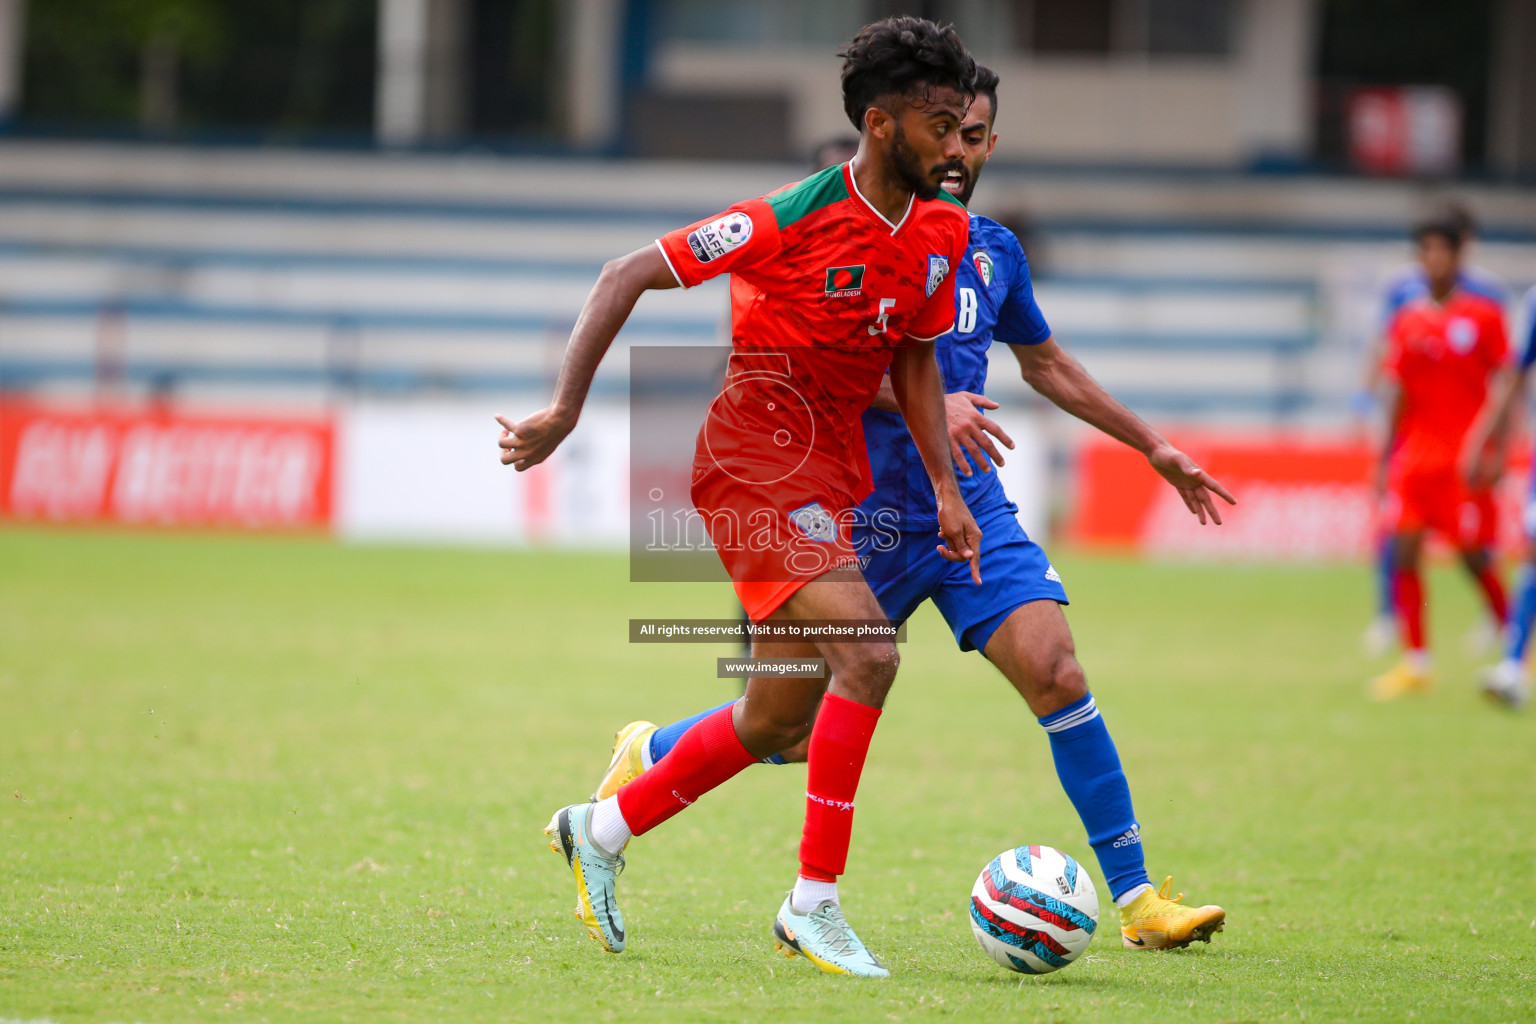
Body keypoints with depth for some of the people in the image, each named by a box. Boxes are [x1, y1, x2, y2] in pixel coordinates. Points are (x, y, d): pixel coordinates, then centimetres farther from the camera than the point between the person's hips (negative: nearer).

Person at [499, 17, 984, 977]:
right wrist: (566, 411, -16)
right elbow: (629, 276, -13)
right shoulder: (798, 216, -19)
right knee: (868, 653, -24)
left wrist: (945, 488, 8)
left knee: (781, 721, 13)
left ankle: (602, 830, 33)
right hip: (756, 455, -8)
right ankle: (815, 900, -17)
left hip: (831, 473, 8)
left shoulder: (944, 232, 3)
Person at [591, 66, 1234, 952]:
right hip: (863, 512, -4)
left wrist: (1154, 447, 28)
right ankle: (648, 755, 32)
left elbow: (1046, 362, 27)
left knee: (1056, 673, -14)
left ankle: (1138, 901, -12)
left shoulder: (993, 249, 12)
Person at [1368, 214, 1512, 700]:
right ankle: (1415, 663, 1)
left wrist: (1494, 449, -11)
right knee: (1404, 550, -5)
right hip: (1415, 453, 4)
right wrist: (1388, 454, 12)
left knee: (1474, 556, -4)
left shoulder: (1483, 315, -2)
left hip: (1464, 455, -4)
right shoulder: (1408, 320, 10)